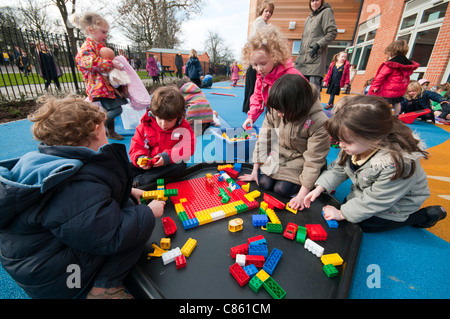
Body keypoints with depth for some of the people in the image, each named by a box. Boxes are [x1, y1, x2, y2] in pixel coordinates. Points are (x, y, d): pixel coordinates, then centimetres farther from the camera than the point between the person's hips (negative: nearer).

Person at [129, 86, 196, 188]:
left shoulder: (183, 129, -8)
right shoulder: (145, 125, 0)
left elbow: (187, 150, -16)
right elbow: (136, 146, 3)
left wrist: (167, 156, -29)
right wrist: (140, 158, -19)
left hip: (171, 164, -1)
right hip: (148, 164, 2)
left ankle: (139, 181, -30)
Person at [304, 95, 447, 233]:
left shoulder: (396, 165, -40)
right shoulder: (356, 145, -20)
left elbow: (374, 201, -30)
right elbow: (338, 168, -6)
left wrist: (342, 214, -24)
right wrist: (320, 187, -17)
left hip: (396, 205, -6)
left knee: (365, 224, -9)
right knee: (347, 204, 6)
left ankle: (426, 216, 6)